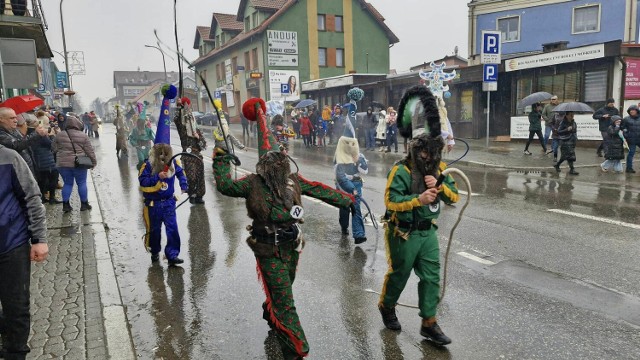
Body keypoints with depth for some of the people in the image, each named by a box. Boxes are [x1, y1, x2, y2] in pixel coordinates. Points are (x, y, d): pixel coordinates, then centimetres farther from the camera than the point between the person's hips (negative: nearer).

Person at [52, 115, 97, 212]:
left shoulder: (59, 135, 3)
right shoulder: (83, 135, -4)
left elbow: (54, 149, 7)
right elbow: (90, 150, -2)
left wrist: (59, 159, 22)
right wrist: (94, 161, 7)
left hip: (63, 164, 3)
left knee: (67, 183, 13)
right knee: (82, 183, 8)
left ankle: (65, 204, 14)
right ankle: (84, 204, 14)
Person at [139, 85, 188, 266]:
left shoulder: (173, 162, -5)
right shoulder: (148, 164, -16)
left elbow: (180, 172, 14)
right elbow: (142, 181, -19)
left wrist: (184, 185, 1)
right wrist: (158, 177, -28)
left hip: (169, 202, 2)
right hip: (153, 203, -2)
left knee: (172, 228, -4)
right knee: (154, 229, 12)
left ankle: (172, 255, 3)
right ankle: (154, 252, 33)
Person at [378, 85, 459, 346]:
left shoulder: (438, 168, 3)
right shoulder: (401, 170, -18)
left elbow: (454, 197, 1)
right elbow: (390, 201, -24)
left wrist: (439, 185, -18)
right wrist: (418, 200, -34)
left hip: (428, 231, 6)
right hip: (403, 233, -6)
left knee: (431, 277, 6)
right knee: (399, 274, 11)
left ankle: (429, 324, 18)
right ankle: (386, 307, 39)